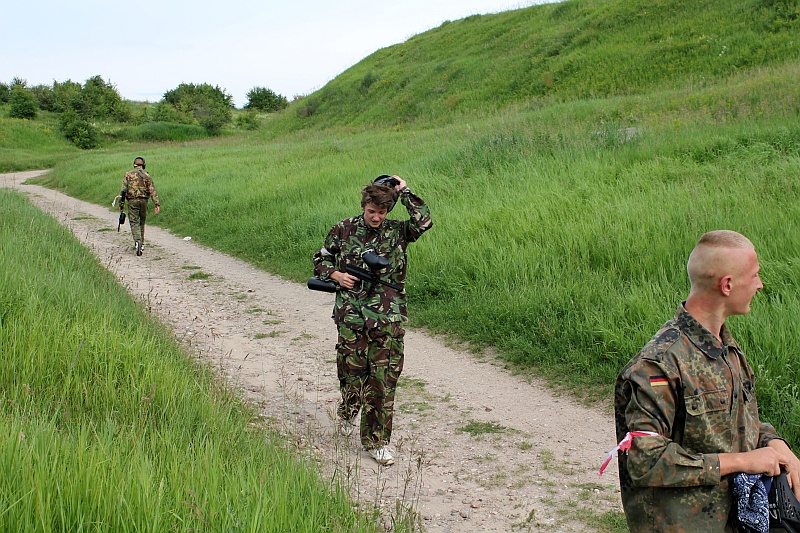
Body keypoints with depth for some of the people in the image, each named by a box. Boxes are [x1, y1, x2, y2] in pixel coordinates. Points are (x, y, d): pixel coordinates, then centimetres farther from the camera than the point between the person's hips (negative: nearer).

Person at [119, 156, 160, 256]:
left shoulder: (128, 175, 3)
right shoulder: (147, 176, 5)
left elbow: (123, 190, -3)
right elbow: (153, 191, -3)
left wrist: (121, 204, 0)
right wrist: (157, 204, -7)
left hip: (132, 201, -2)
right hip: (143, 200, 2)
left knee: (134, 223, -3)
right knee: (141, 222, 16)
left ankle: (138, 241, -26)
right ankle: (141, 244, 22)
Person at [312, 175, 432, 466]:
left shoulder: (397, 232, 5)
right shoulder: (343, 230, 6)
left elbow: (423, 221, -13)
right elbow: (320, 260, 16)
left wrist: (403, 191, -7)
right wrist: (336, 275, -3)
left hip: (388, 319, 0)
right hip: (352, 317, 0)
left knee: (384, 380, -2)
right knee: (352, 373, 6)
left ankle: (377, 441, 7)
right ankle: (347, 413, 39)